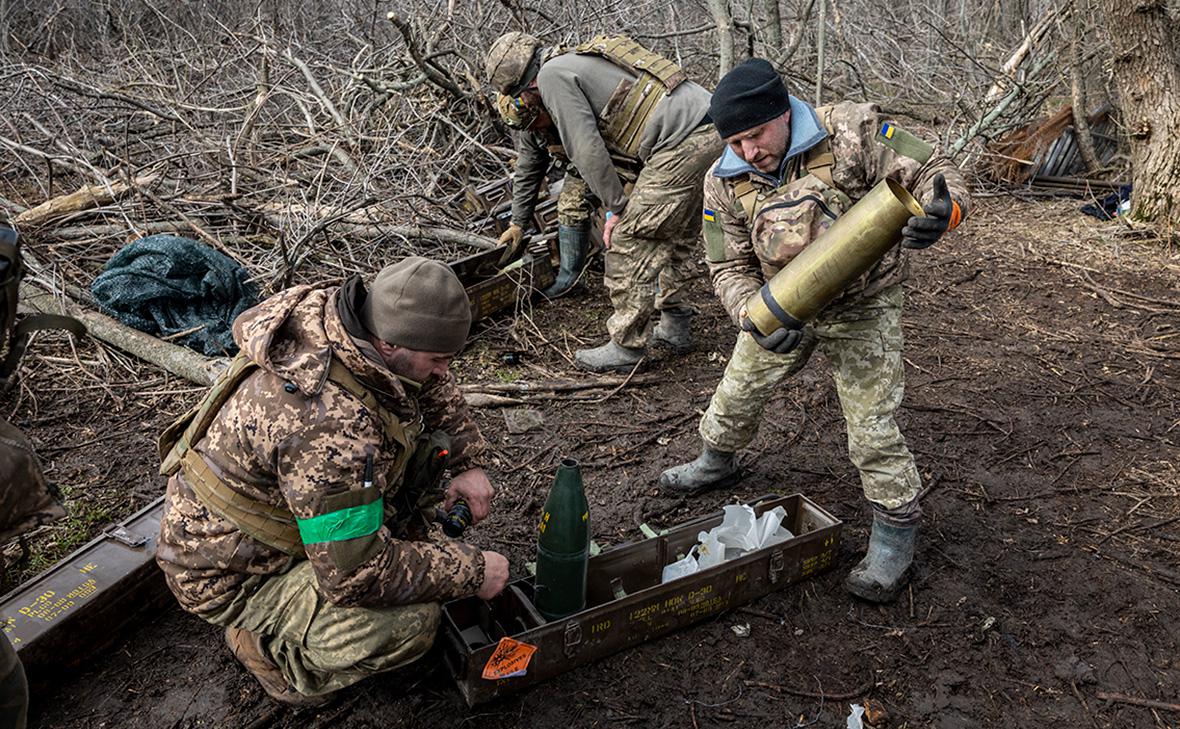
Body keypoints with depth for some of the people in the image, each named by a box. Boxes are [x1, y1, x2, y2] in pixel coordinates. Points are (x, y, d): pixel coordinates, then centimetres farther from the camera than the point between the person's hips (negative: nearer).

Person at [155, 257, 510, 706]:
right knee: (414, 621, -28)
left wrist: (469, 462, -2)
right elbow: (355, 575, -33)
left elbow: (433, 385, 8)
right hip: (230, 573, -9)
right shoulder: (334, 426, -40)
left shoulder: (331, 309, -13)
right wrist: (470, 572, -22)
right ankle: (270, 647, 0)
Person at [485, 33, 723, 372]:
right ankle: (675, 327, 32)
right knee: (675, 236, 22)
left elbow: (587, 150, -11)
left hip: (681, 144, -10)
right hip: (712, 130, 10)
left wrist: (616, 207, -4)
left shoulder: (552, 74, -2)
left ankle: (627, 347, 4)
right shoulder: (582, 62, 27)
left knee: (629, 241, -3)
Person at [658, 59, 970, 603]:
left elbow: (932, 173, -18)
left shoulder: (851, 132, -22)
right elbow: (729, 266, -8)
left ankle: (895, 533, 14)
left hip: (862, 308, -4)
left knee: (872, 426, -6)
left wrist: (942, 211, -43)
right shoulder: (725, 181, -11)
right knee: (738, 392, 17)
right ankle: (717, 461, 48)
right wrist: (755, 318, -28)